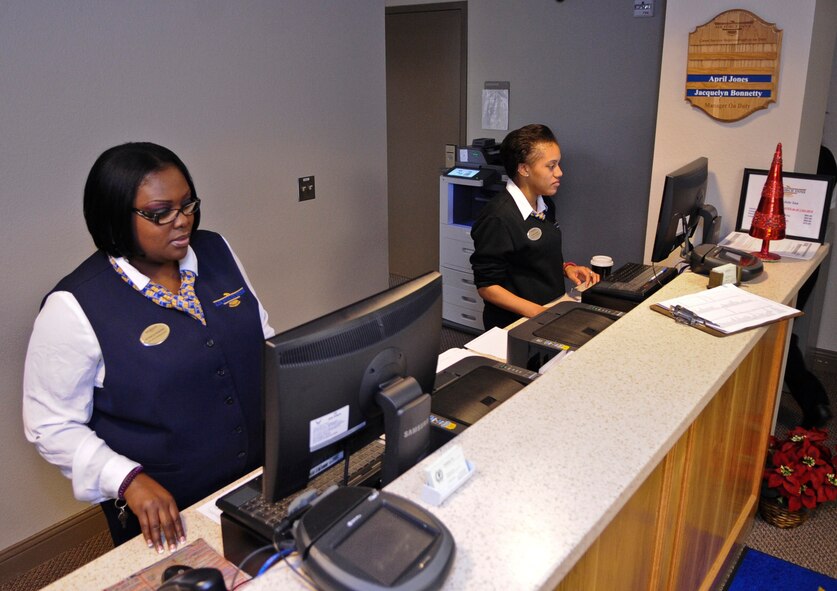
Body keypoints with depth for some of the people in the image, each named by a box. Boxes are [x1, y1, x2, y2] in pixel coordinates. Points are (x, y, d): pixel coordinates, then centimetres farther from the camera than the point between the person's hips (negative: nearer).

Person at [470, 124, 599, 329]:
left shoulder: (546, 205, 10)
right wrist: (537, 312, -24)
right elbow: (487, 286, -15)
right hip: (515, 325, -8)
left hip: (552, 312, 8)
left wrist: (566, 267, 4)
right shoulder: (497, 218, -17)